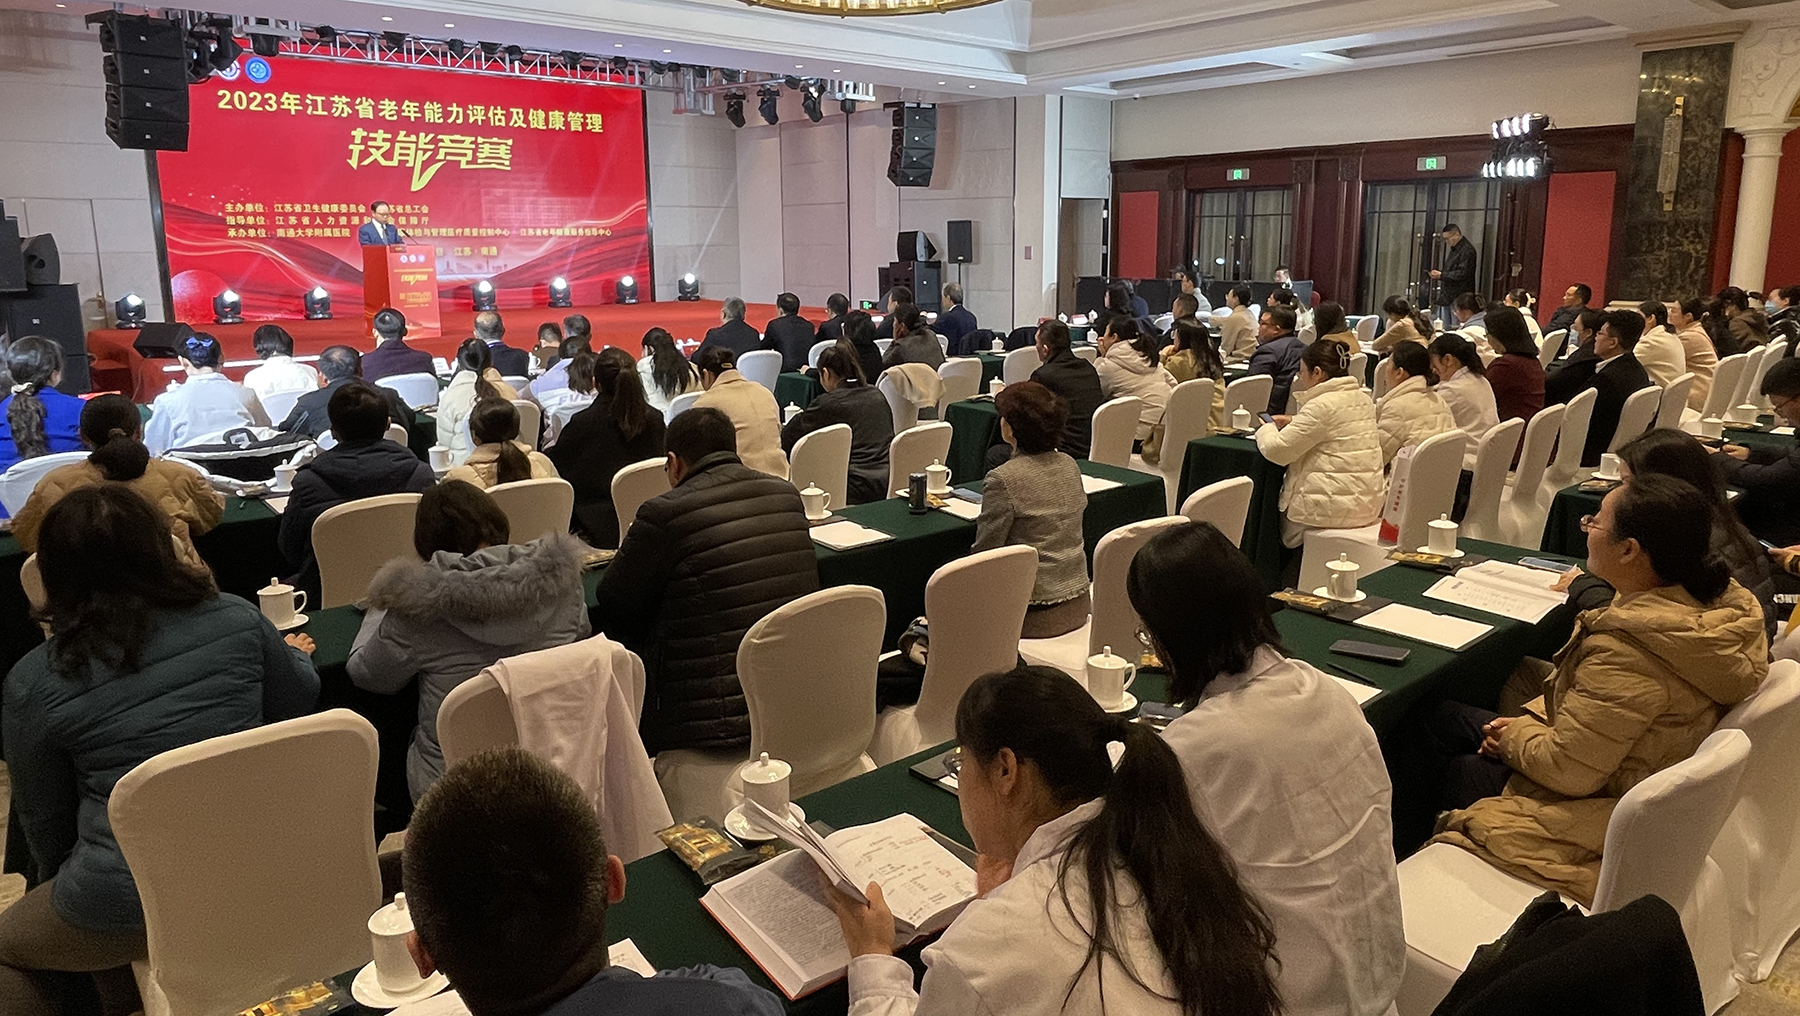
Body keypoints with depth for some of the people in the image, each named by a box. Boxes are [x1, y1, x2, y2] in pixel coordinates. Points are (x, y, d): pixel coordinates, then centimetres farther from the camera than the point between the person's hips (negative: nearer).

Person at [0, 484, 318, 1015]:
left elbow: (43, 821, 2)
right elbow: (299, 701, 10)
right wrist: (293, 654, 32)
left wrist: (56, 883, 23)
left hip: (131, 904, -3)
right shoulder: (237, 621, -9)